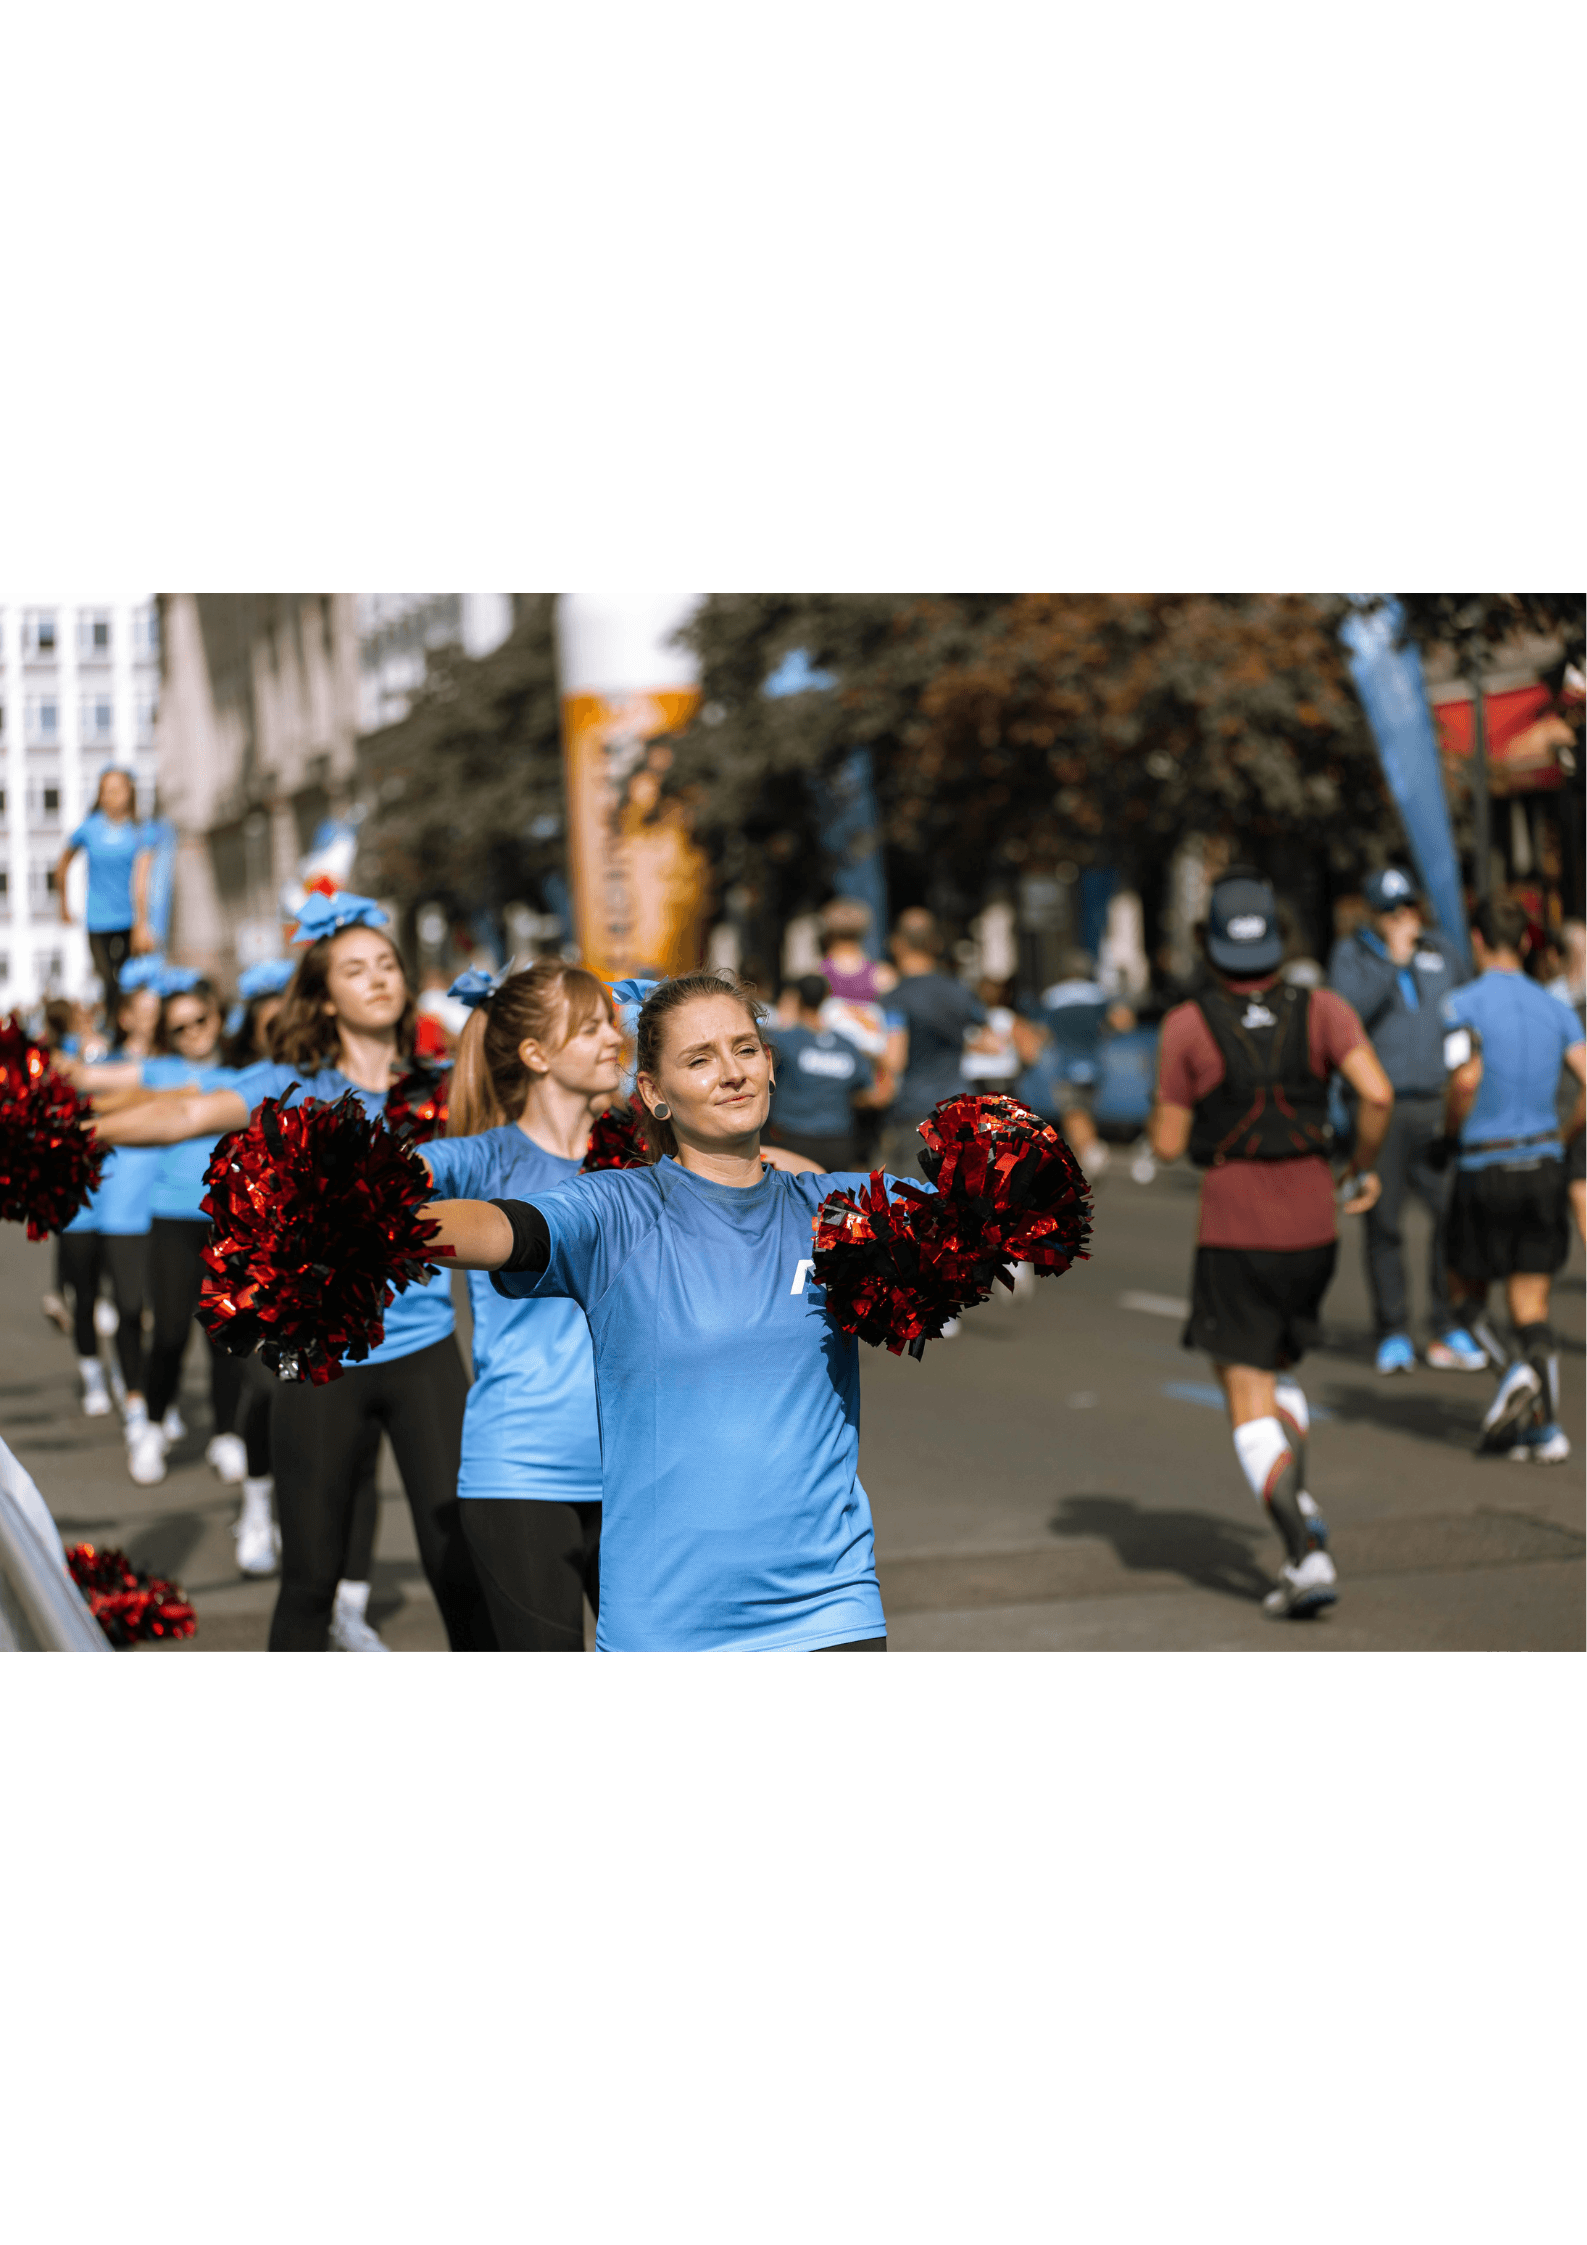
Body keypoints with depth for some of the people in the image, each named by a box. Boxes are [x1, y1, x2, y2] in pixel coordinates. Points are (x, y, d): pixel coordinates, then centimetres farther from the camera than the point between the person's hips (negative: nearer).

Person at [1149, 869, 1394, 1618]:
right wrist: (1363, 1169, 3)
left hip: (1233, 1233, -4)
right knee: (1274, 1369, 26)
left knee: (1248, 1401, 1)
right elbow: (1377, 1093, -15)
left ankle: (1308, 1555, -14)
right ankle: (1299, 1516, 10)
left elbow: (1167, 1142, -4)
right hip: (1312, 1227, 4)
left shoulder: (1187, 1027, -8)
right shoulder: (1323, 1011, -2)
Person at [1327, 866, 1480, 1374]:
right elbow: (1348, 1012, -15)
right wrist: (1394, 960, -17)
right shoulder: (1350, 955, 2)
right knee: (1383, 1221, 1)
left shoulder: (1441, 951, 12)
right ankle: (1393, 1335, 10)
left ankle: (1447, 1331, 1)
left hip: (1437, 1105, 2)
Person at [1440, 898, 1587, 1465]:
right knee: (1532, 1308, 9)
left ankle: (1517, 1373, -12)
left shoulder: (1464, 1004, -8)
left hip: (1483, 1167, -4)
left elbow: (1467, 1077, -24)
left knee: (1467, 1291, 14)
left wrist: (1450, 1133, -6)